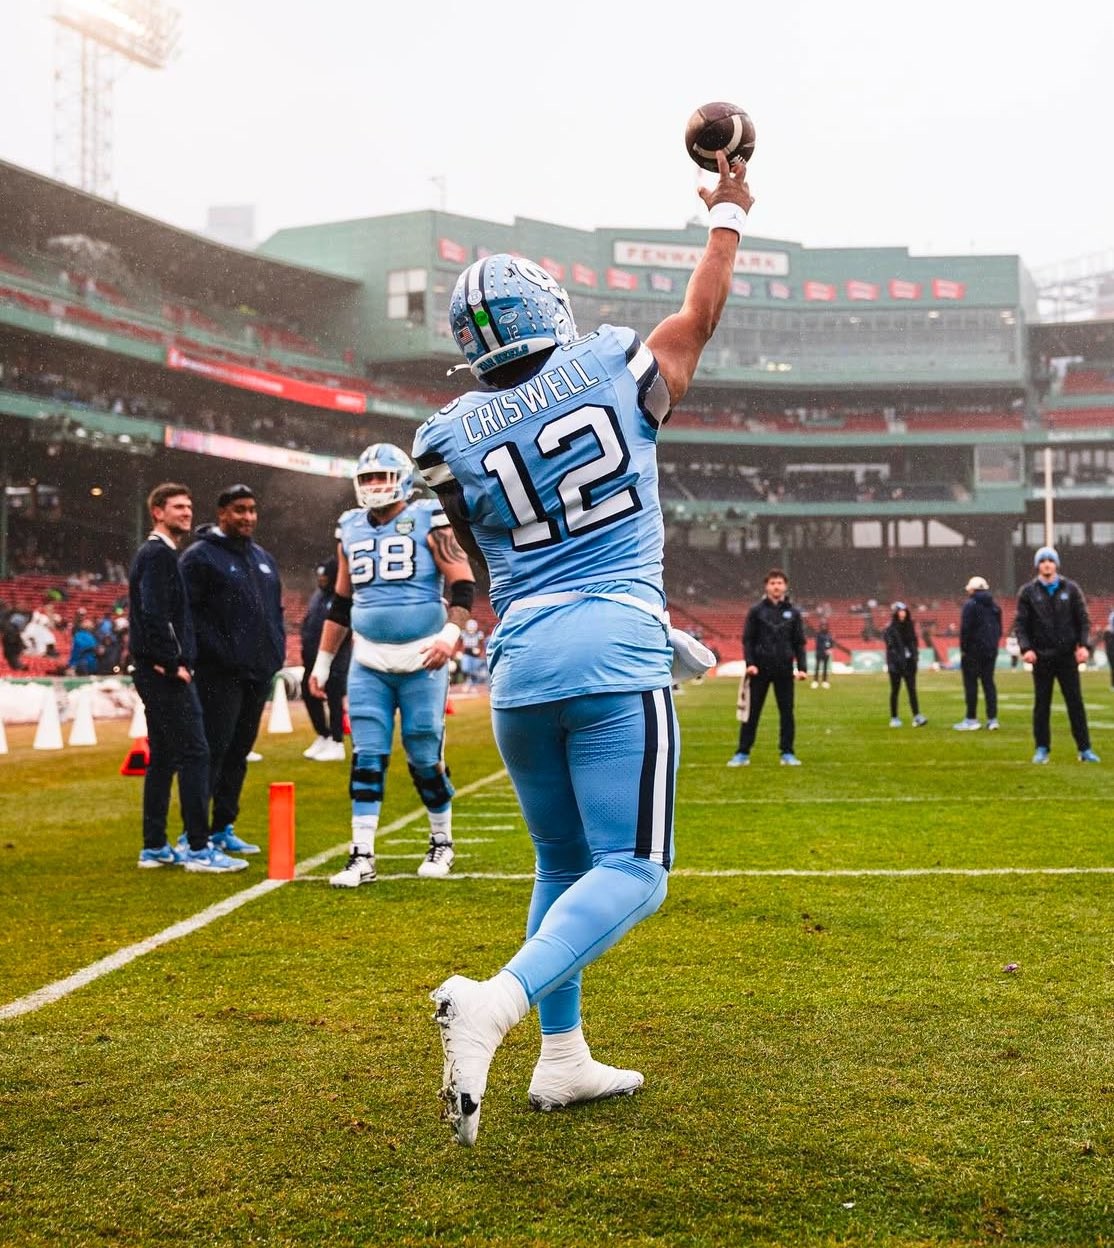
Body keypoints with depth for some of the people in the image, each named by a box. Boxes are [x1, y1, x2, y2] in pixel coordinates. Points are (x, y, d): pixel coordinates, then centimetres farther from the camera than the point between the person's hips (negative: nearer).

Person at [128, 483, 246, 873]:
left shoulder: (160, 554, 20)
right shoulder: (157, 555, -12)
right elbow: (154, 616, -21)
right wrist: (173, 664, -18)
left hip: (157, 674, 11)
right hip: (165, 675, -11)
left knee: (163, 757, 12)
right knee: (194, 754, -10)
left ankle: (154, 847, 17)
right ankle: (198, 849, -10)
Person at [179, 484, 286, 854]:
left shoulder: (263, 559, 18)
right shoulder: (200, 556, -6)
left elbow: (275, 611, 24)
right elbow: (187, 612, -14)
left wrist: (276, 650, 9)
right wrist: (218, 653, -19)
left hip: (258, 672, 7)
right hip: (220, 674, -7)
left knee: (238, 753, 11)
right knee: (212, 750, -9)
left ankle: (223, 829, 20)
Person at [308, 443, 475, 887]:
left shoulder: (428, 521, -4)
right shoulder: (351, 528, 11)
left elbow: (463, 585, -7)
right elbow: (341, 603, 19)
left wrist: (450, 633, -23)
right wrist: (322, 662, 19)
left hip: (422, 660, -4)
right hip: (368, 663, 4)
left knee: (425, 758, 3)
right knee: (367, 758, -2)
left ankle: (442, 844, 23)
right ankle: (362, 857, 1)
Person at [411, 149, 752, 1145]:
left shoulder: (451, 438, 7)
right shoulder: (616, 370, 2)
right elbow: (701, 314, 22)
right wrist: (728, 213, 39)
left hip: (518, 663, 4)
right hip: (612, 657, -4)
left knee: (563, 864, 19)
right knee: (631, 873, -2)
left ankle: (563, 1059, 22)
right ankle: (496, 1002, -23)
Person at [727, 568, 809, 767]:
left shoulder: (793, 612, 7)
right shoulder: (756, 610, 3)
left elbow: (799, 643, 9)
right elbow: (748, 639, 1)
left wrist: (802, 667, -1)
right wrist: (750, 662, -12)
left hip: (784, 670, 2)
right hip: (760, 668, -1)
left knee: (787, 712, 4)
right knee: (752, 713, 1)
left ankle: (787, 753, 12)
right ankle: (743, 753, 6)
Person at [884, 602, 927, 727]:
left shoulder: (909, 626, 10)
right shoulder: (889, 629, -6)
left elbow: (914, 643, 14)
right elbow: (890, 646, -14)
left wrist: (915, 656, 1)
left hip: (909, 662, 4)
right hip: (896, 663, -4)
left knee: (912, 690, -3)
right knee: (895, 690, 5)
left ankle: (917, 717, -9)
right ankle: (894, 718, 12)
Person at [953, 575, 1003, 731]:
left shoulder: (970, 605, -9)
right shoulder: (994, 606, 13)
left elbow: (965, 629, -15)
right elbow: (999, 629, 16)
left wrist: (963, 648, -8)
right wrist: (994, 645, 17)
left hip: (973, 650, -6)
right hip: (991, 651, 6)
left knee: (971, 683, -2)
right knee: (988, 682, 9)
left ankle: (971, 719, -2)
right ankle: (992, 719, 6)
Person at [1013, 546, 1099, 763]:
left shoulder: (1071, 589, 6)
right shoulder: (1028, 592, 4)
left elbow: (1083, 620, 5)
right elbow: (1020, 623, 0)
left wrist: (1084, 645, -8)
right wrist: (1026, 648, -14)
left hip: (1067, 655, 0)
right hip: (1041, 656, 0)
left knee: (1075, 703, 1)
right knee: (1041, 704, 4)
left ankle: (1085, 749, 5)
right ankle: (1042, 749, 11)